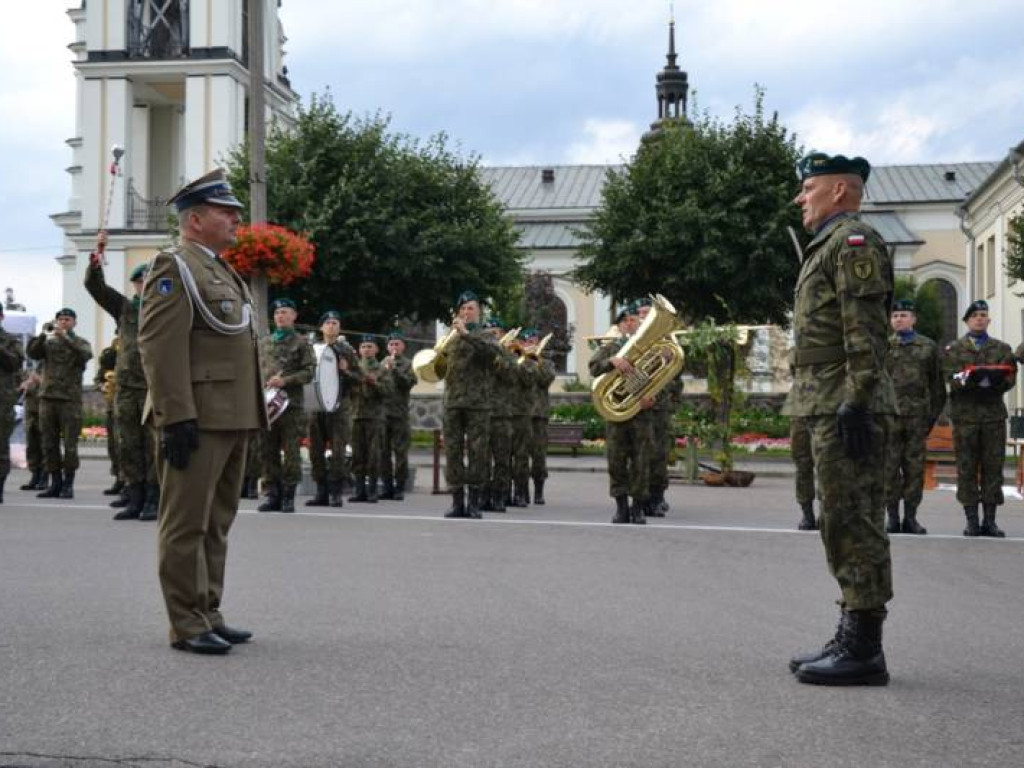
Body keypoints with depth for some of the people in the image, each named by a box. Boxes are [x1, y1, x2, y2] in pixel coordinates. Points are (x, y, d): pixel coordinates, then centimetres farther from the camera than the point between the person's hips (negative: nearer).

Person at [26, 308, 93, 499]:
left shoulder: (80, 343, 7)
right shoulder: (49, 342, 14)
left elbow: (86, 354, -15)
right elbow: (33, 353, -3)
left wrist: (66, 338, -23)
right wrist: (42, 336, -18)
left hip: (70, 399, -3)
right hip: (47, 397, 3)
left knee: (70, 444, -4)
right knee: (49, 443, 4)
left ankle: (68, 485, 2)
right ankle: (55, 483, 12)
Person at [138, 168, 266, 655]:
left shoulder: (223, 272, 21)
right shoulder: (175, 269, -8)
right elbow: (159, 348, -17)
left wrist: (252, 412, 21)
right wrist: (177, 418, -22)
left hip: (232, 418, 10)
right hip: (198, 419, -10)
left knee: (217, 522, 13)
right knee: (187, 523, -3)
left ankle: (208, 614, 21)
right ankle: (186, 625, 1)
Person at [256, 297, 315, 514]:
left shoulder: (301, 343, 6)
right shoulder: (264, 343, 18)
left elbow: (309, 372, -2)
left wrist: (285, 381, -13)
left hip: (291, 404, -4)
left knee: (291, 451, -3)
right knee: (268, 451, 3)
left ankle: (288, 496, 2)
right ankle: (272, 494, 9)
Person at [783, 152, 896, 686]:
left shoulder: (854, 241, -9)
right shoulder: (828, 247, 23)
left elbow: (866, 331, -18)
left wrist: (856, 401, -24)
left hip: (844, 406, -11)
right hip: (828, 404, 11)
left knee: (853, 523, -9)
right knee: (842, 523, 12)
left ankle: (864, 652, -6)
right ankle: (853, 640, 18)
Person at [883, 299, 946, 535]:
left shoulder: (929, 347, 10)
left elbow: (937, 384, 10)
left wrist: (933, 415, 5)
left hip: (917, 416, 1)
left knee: (915, 467, 3)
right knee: (889, 467, -1)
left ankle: (910, 517, 9)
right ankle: (892, 516, 5)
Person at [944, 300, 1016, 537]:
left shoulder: (1002, 349, 15)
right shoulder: (953, 349, 11)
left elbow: (1009, 379, 3)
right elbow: (952, 379, -3)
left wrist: (987, 380, -15)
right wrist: (971, 378, -21)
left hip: (994, 414, 2)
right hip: (965, 415, -1)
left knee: (993, 468, 1)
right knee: (967, 469, -2)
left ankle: (990, 521, 6)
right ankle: (972, 521, 3)